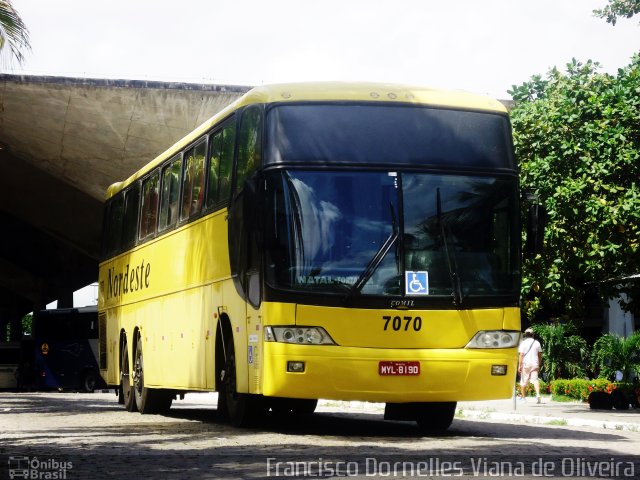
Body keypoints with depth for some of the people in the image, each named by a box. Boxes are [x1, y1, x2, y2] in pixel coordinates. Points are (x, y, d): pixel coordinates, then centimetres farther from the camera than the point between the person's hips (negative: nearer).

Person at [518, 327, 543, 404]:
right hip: (535, 364, 3)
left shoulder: (523, 343, -3)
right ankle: (538, 394, -27)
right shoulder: (537, 343, 9)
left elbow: (521, 355, -9)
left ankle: (523, 398, 14)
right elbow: (540, 355, 13)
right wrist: (539, 365, 21)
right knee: (535, 379, -4)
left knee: (523, 382, 8)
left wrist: (519, 365, -8)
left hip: (525, 364, -3)